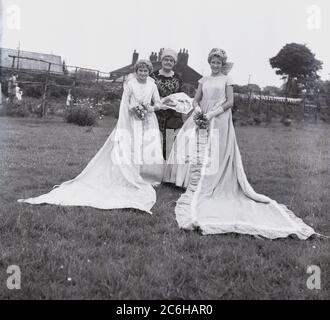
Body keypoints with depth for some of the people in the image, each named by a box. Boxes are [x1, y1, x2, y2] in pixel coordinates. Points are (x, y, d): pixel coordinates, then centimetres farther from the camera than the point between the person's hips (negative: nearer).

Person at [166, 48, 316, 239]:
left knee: (215, 155, -5)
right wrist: (197, 107, -9)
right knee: (199, 153, 0)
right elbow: (196, 99, 15)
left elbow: (230, 102, -3)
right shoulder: (204, 80, 16)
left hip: (219, 121, -4)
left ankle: (213, 186, 2)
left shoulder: (226, 80, 5)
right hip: (203, 120, 4)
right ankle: (198, 185, 8)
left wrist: (213, 113, -14)